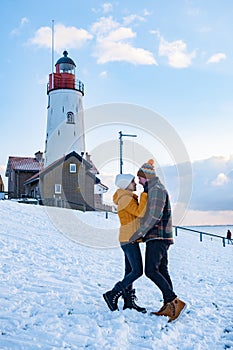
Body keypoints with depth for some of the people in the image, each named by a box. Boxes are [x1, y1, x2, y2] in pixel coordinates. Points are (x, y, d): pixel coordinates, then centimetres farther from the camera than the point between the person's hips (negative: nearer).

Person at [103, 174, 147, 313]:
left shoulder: (129, 198, 16)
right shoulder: (125, 198, -15)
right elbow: (140, 213, -23)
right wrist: (145, 194, -18)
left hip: (130, 239, 10)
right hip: (129, 239, -10)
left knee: (130, 270, 11)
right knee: (137, 271, -10)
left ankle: (129, 301, 16)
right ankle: (112, 295, -6)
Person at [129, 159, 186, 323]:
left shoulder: (157, 189, -12)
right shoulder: (154, 190, 22)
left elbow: (154, 216, -22)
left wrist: (139, 233, -20)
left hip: (157, 237, -11)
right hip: (161, 238, 11)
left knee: (151, 270, -16)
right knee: (162, 270, 8)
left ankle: (175, 301, -17)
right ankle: (168, 307, 10)